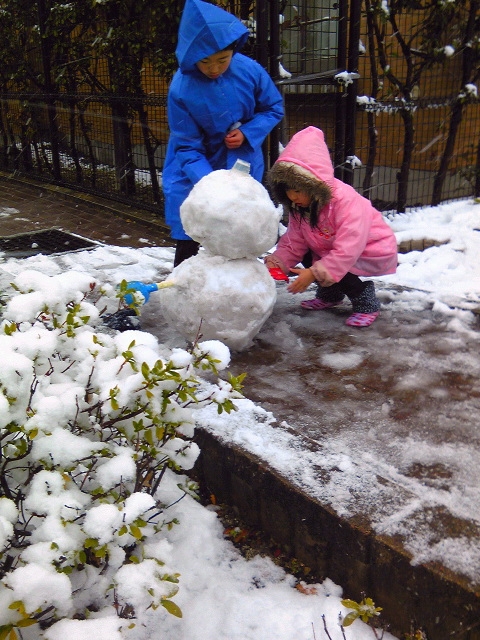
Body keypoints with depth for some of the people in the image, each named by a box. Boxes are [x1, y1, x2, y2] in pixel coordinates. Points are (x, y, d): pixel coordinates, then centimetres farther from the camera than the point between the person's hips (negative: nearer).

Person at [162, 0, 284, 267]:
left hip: (242, 162, 2)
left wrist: (247, 133, -17)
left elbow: (274, 107, 0)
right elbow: (187, 147, -18)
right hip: (197, 169, -1)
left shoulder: (249, 70, -17)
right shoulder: (181, 89, -23)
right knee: (188, 240, 2)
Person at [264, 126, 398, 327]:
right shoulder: (299, 206, -9)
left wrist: (315, 274, -42)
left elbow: (348, 249, -38)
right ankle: (330, 294, 15)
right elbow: (294, 241, -7)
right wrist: (277, 262, -25)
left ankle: (366, 303, -4)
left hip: (373, 252, -8)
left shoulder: (346, 201, -34)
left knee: (331, 267, -29)